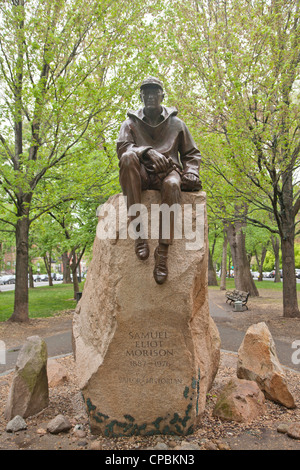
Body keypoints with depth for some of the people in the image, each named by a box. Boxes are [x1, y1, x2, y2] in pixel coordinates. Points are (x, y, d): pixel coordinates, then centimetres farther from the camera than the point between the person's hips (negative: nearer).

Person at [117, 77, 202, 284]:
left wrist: (191, 172, -4)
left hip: (168, 172, 0)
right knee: (128, 157, -34)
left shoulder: (176, 123, 17)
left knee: (172, 184, -38)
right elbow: (122, 147, -4)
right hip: (142, 176, 1)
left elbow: (192, 154, 18)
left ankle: (163, 251, -39)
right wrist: (148, 152, -22)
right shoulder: (131, 123, 15)